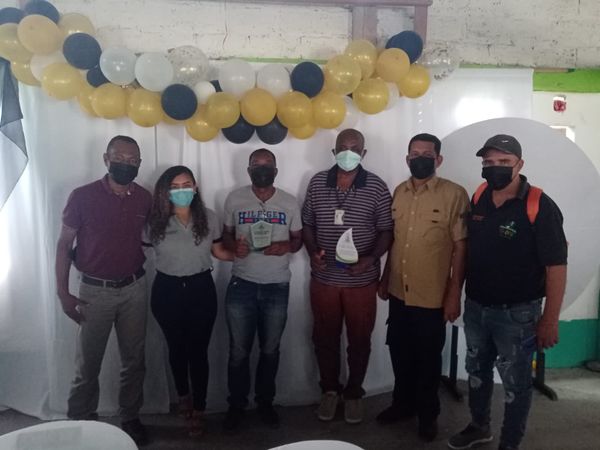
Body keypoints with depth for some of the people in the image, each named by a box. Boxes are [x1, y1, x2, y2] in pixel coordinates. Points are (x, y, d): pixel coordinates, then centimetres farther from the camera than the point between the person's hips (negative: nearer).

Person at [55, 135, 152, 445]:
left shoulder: (145, 198, 0)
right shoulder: (83, 197, -10)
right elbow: (64, 245, -5)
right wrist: (63, 294, -8)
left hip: (133, 289, 3)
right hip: (95, 291, -3)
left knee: (134, 361, 13)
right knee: (88, 364, 7)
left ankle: (130, 418, 31)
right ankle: (80, 424, 28)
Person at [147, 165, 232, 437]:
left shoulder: (208, 218, -5)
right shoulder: (156, 222, -7)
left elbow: (219, 252, 4)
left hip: (201, 289, -1)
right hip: (167, 290, 1)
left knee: (198, 350, 5)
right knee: (176, 348, 18)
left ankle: (199, 411, 22)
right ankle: (183, 396, 43)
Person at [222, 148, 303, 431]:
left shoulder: (289, 203, 1)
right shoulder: (234, 199, 0)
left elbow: (298, 238, 8)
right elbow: (226, 234, 9)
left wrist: (287, 246, -15)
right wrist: (233, 246, -15)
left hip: (277, 287, 1)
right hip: (241, 285, 0)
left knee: (270, 350, 13)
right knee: (238, 351, 8)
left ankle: (265, 403, 32)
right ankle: (236, 405, 27)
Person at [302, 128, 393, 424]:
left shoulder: (376, 187, -6)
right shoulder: (317, 183, 0)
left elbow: (386, 230, -4)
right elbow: (307, 223, 7)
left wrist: (370, 258, -20)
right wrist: (312, 252, -11)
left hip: (361, 281, -1)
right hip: (323, 278, 2)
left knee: (359, 339, 12)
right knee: (325, 337, 14)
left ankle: (354, 393, 33)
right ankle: (329, 389, 36)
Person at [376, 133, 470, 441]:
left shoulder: (454, 195, -10)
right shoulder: (399, 192, 6)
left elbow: (460, 248, -10)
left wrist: (455, 294, -12)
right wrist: (385, 278, 14)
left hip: (432, 297, -5)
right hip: (398, 292, 5)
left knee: (428, 358, 12)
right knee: (400, 353, 18)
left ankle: (428, 413, 34)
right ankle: (403, 403, 40)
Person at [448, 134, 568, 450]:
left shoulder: (540, 206, -18)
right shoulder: (478, 199, -1)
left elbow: (556, 267, -17)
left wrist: (550, 319, -16)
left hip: (517, 313, -5)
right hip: (475, 307, 6)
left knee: (515, 382, 13)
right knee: (477, 371, 22)